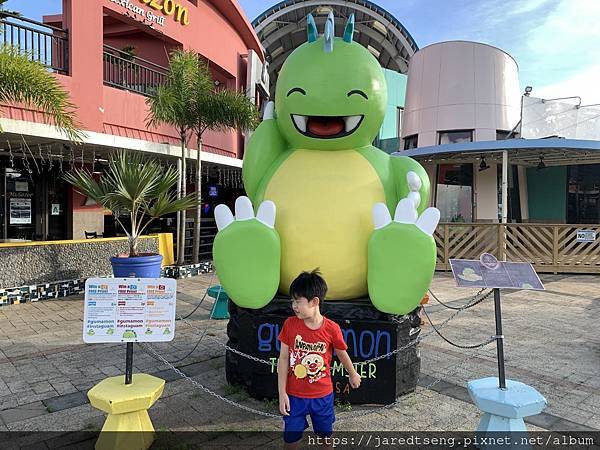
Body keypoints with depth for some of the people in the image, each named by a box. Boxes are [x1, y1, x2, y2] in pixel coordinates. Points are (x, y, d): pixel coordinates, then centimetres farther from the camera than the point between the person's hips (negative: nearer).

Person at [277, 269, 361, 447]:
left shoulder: (331, 329, -16)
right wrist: (282, 393, -7)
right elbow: (283, 359, -7)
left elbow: (342, 354, 2)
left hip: (323, 395, 0)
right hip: (294, 395, 0)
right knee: (291, 438, 12)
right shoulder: (290, 324, -13)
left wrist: (353, 375, 18)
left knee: (325, 434, 20)